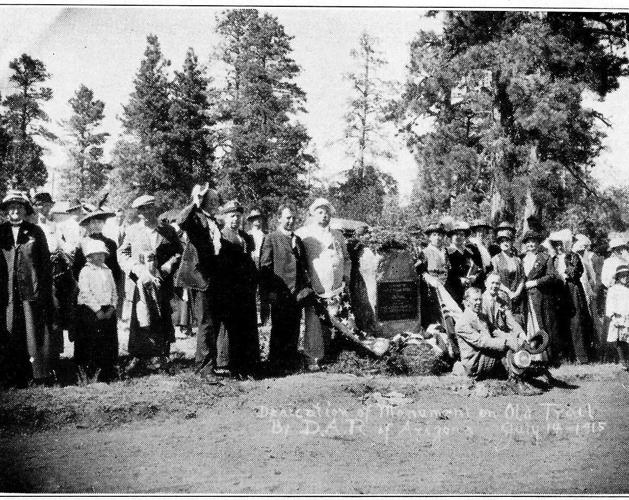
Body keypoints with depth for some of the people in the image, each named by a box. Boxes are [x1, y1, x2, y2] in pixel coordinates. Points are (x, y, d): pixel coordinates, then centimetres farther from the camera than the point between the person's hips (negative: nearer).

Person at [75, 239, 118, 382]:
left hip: (108, 311, 5)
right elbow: (86, 293, -11)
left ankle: (107, 374, 11)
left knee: (109, 342, 4)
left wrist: (112, 307, -2)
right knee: (92, 342, -6)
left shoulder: (107, 271, 14)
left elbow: (114, 291, 13)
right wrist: (98, 310, -15)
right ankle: (90, 373, 2)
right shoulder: (85, 271, -3)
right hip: (90, 311, -5)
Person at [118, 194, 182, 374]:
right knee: (140, 320, -4)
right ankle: (138, 357, 2)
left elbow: (178, 253, 9)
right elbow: (122, 254, 7)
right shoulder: (133, 232, 12)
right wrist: (137, 269, -9)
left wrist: (166, 268, -7)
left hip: (161, 283, 0)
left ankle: (158, 357, 11)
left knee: (161, 320, 1)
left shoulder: (168, 232, 11)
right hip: (139, 283, 0)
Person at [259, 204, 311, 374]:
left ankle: (291, 361, 18)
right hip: (280, 294, -5)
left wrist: (306, 287, 11)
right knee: (279, 330, 0)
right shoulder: (270, 239, -1)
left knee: (294, 330, 9)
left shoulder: (298, 240, 18)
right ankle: (276, 364, 8)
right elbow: (264, 267, -6)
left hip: (297, 293, 6)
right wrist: (268, 291, -12)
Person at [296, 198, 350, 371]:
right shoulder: (303, 233, 1)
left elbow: (346, 258, 27)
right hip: (314, 291, -4)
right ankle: (312, 359, -1)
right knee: (314, 325, -6)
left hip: (336, 291, 5)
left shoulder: (337, 235, 18)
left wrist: (345, 277, 13)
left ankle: (326, 354, 16)